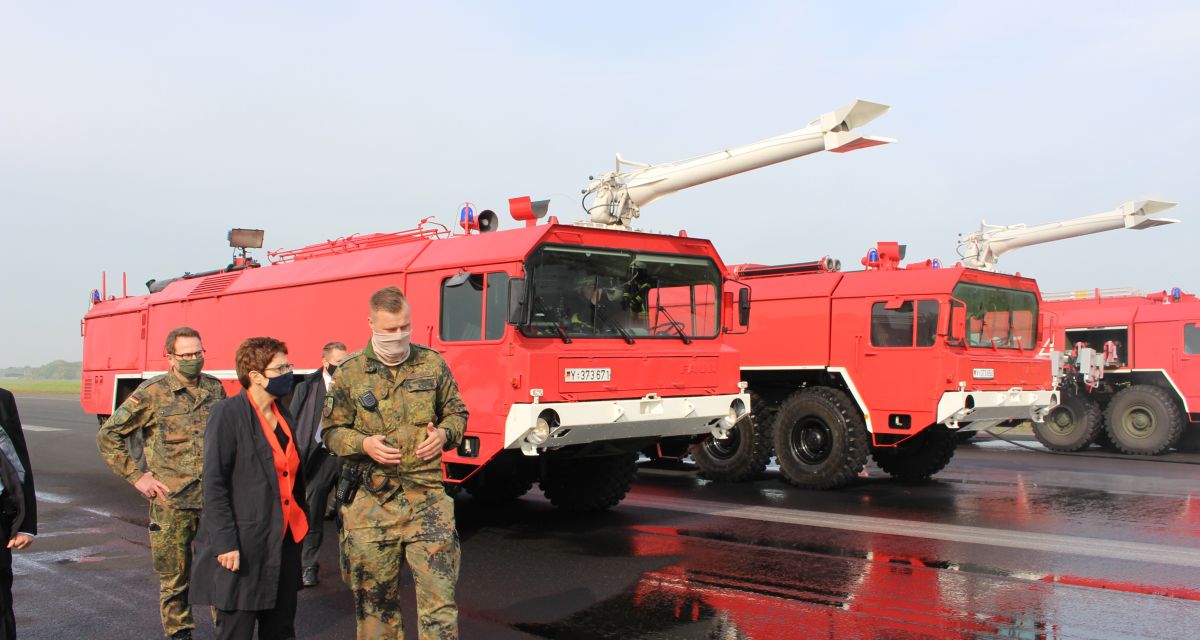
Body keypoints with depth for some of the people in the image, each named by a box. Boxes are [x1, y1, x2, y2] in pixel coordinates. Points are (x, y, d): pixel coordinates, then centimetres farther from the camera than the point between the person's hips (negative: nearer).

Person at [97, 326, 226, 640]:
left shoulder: (215, 388, 6)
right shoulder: (152, 393, -6)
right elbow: (107, 435, -2)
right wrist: (136, 476, -5)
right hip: (172, 501, -3)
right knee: (174, 575, 8)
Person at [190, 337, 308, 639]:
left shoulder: (284, 416, 11)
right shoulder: (227, 414, -11)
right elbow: (214, 483, -14)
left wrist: (300, 525, 14)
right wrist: (224, 543, -18)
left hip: (285, 543, 7)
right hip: (243, 546, -7)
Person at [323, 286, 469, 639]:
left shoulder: (432, 363, 5)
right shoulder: (350, 372, 1)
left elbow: (457, 412, 16)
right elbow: (331, 431, 7)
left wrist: (444, 433, -6)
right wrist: (364, 444, -12)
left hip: (425, 494, 0)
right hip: (370, 500, 0)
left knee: (439, 593, -5)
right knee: (375, 597, 10)